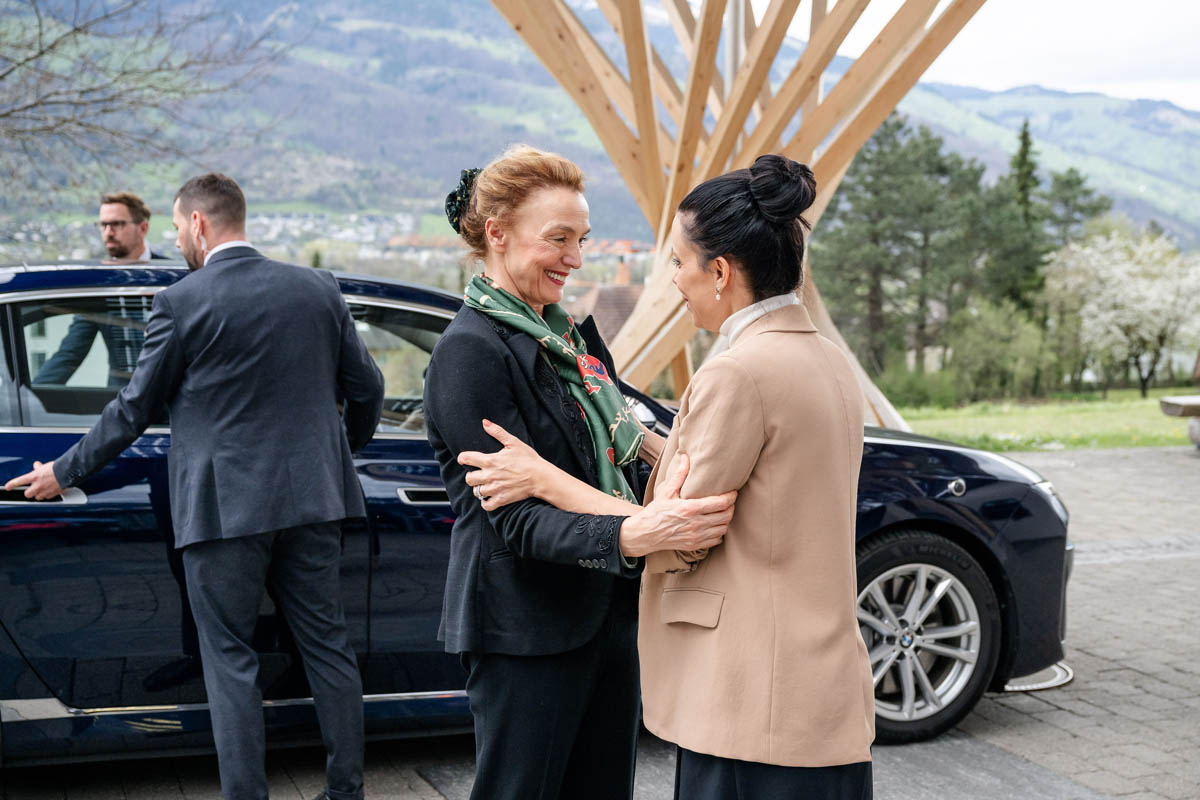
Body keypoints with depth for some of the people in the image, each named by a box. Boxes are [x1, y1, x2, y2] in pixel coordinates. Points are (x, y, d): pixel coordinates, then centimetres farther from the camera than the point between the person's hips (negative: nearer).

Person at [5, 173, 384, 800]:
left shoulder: (182, 302, -8)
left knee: (230, 658, 4)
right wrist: (342, 448, 30)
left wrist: (63, 473, 11)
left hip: (223, 506, -5)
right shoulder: (320, 289, 5)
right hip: (310, 496, 5)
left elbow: (134, 408, -2)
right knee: (326, 642, 12)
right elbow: (366, 388, 10)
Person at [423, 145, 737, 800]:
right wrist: (630, 535, -37)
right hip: (527, 631, -8)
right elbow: (516, 519, -23)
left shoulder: (565, 332, 10)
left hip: (607, 610, 8)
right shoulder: (469, 352, -16)